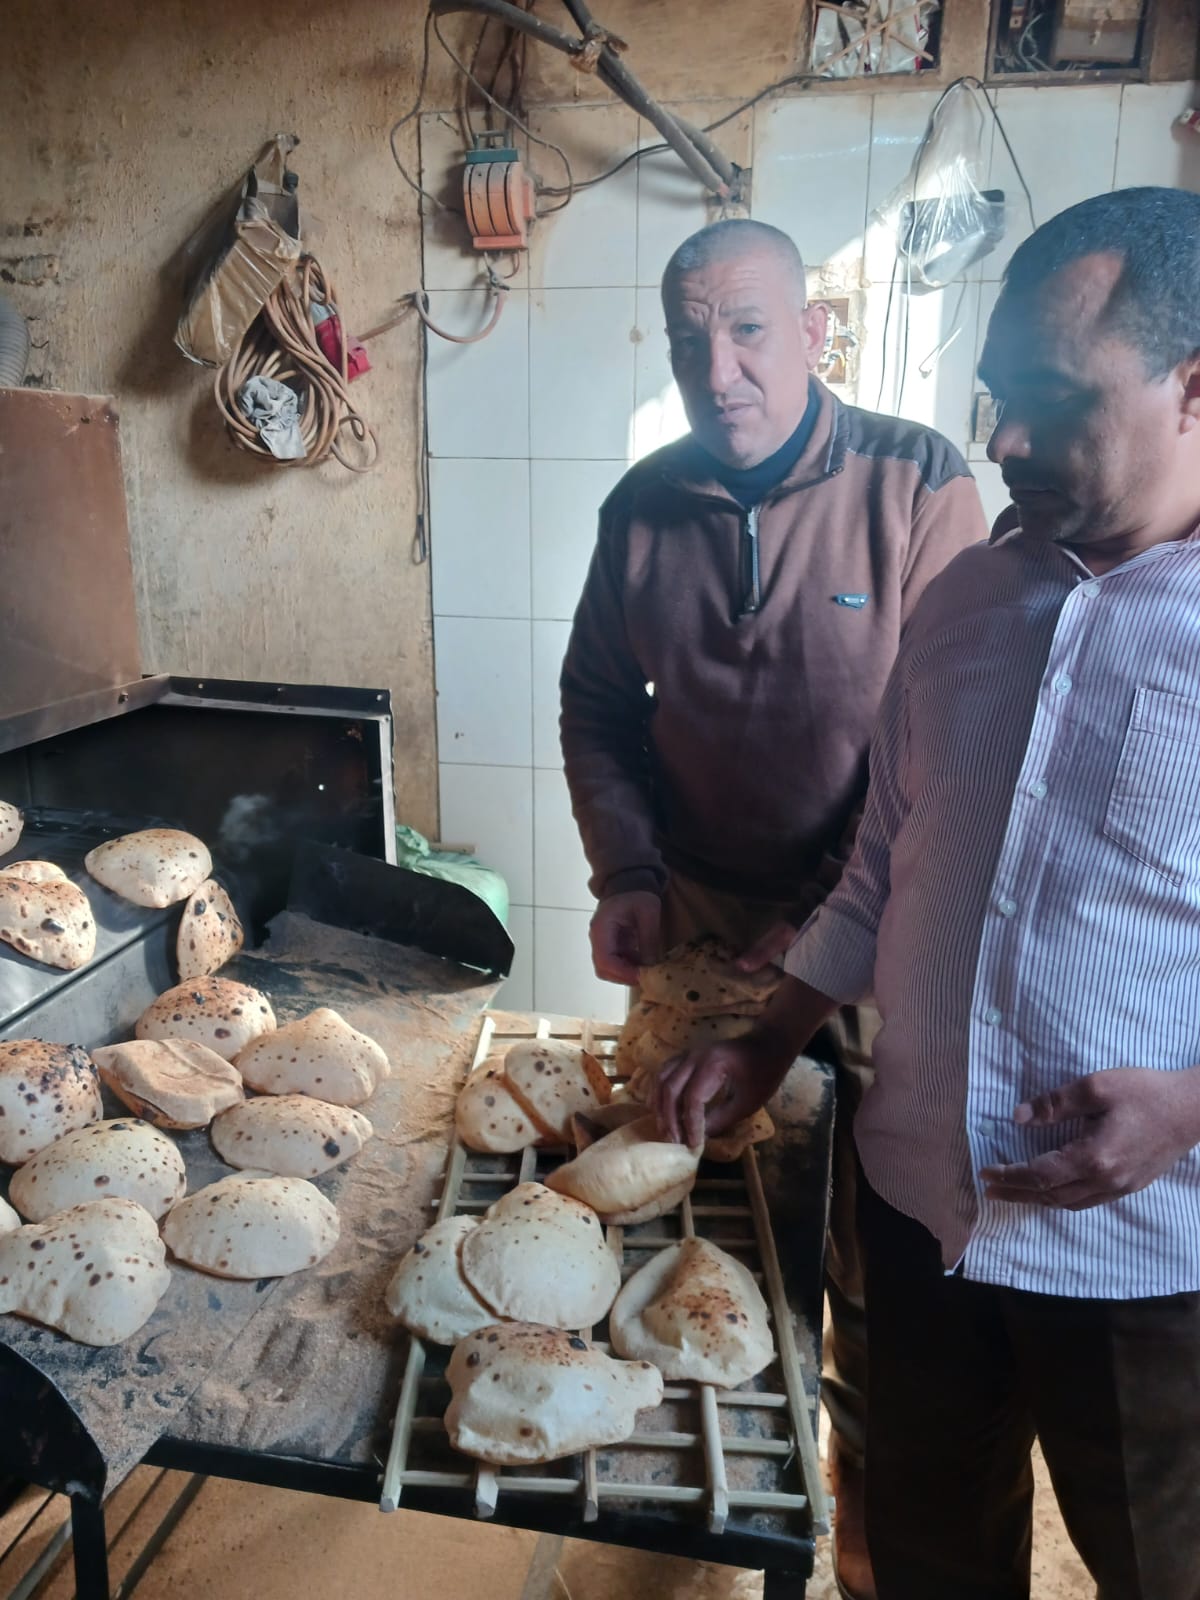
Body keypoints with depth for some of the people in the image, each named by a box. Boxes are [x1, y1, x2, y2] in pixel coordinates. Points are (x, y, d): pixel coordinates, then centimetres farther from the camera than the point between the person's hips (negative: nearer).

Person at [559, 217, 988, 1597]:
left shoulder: (919, 486, -13)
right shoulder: (643, 506, -1)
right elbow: (598, 699, 8)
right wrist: (626, 876, -3)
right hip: (693, 918, 4)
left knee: (873, 1243, 10)